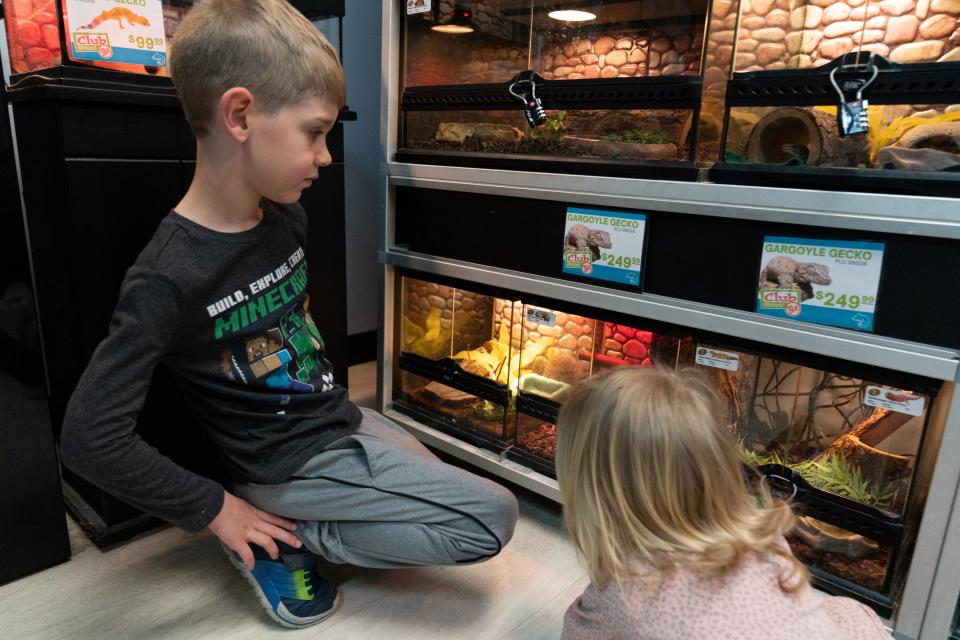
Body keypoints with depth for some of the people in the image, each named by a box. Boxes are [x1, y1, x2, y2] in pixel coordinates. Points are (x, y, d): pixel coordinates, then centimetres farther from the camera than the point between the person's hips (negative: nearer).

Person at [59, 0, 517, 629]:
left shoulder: (287, 218, -3)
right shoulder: (168, 277, -25)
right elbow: (91, 437, -22)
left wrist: (332, 400, 11)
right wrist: (216, 510, -13)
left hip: (340, 417, 8)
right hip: (293, 464, -7)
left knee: (451, 499, 21)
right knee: (492, 519, -7)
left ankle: (283, 528, 13)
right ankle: (280, 539, -1)